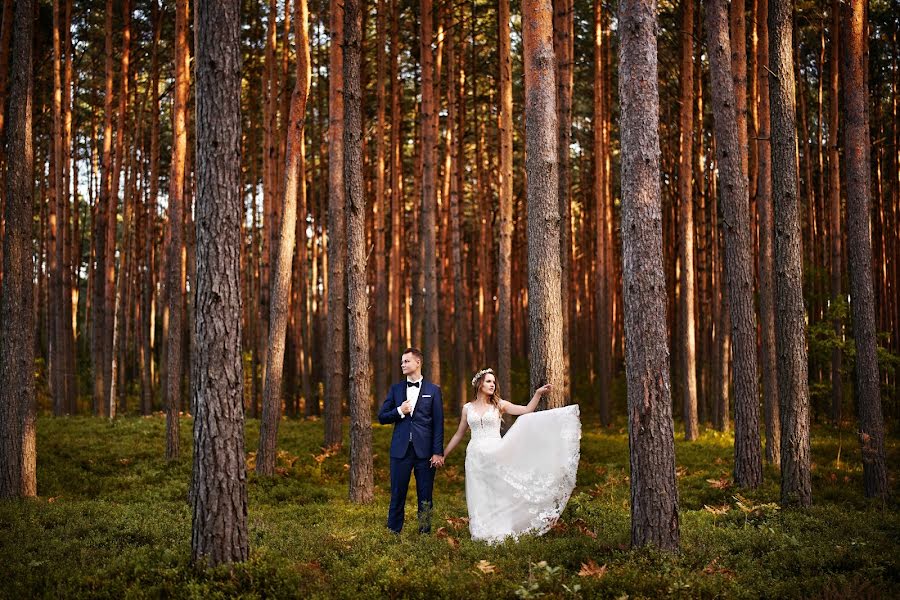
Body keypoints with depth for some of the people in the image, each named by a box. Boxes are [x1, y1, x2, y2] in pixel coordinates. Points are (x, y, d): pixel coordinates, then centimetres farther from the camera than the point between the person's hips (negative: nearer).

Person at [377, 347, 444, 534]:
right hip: (401, 449, 2)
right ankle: (393, 532, 10)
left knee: (425, 495, 4)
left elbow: (438, 424, 0)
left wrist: (438, 452, -6)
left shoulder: (433, 390, 4)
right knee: (397, 494, 3)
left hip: (424, 450, -2)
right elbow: (381, 417, 11)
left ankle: (424, 532, 12)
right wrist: (399, 412, -8)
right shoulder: (395, 389, 11)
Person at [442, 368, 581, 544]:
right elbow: (459, 434, 17)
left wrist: (538, 393, -16)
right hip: (475, 456, 1)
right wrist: (443, 454, 16)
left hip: (495, 454, -1)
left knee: (498, 493, -2)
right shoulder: (468, 408, 10)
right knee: (479, 497, 3)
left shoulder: (499, 405, 5)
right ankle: (483, 533, 11)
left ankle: (500, 531, 6)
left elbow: (527, 411, -4)